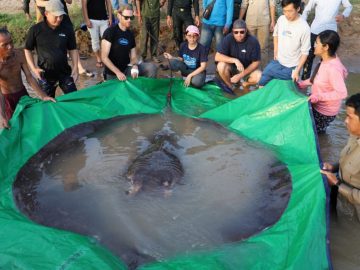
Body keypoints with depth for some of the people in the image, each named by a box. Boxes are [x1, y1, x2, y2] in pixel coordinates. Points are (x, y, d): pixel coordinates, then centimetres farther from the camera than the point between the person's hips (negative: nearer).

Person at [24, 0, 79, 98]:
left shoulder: (67, 30, -5)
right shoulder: (35, 30, -10)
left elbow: (72, 49, 6)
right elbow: (28, 50, 0)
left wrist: (75, 67, -4)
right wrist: (34, 68, -10)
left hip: (64, 71, 1)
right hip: (45, 73, -1)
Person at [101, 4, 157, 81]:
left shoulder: (130, 34, 7)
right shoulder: (110, 32, -10)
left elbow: (134, 57, 9)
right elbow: (104, 57, -15)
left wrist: (135, 66, -16)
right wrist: (118, 72, -25)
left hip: (127, 68, 4)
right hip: (113, 73, -4)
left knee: (151, 67, -16)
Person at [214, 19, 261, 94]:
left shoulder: (253, 41, -18)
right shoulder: (228, 39, -18)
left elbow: (256, 62, -13)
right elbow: (217, 57, -24)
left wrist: (240, 75, -21)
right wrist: (235, 60, -36)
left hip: (248, 69, 0)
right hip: (232, 68, 0)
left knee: (259, 76, -29)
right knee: (221, 65, -31)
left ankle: (244, 84, 5)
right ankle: (230, 87, -5)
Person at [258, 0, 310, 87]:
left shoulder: (304, 28, -21)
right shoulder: (281, 19, -6)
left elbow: (305, 52, -14)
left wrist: (297, 71, -15)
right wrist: (275, 52, 6)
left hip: (291, 67, -4)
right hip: (278, 61, 5)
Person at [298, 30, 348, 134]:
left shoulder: (333, 68, -31)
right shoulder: (327, 59, -5)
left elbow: (342, 93, -33)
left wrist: (319, 96, -32)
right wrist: (303, 83, 3)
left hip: (325, 111, -8)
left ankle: (320, 128, 22)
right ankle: (319, 126, 29)